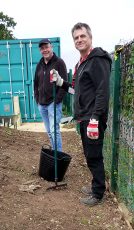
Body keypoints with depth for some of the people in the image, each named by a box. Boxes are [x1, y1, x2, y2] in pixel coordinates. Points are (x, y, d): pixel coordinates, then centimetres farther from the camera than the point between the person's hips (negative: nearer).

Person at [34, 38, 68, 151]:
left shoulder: (59, 62, -5)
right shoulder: (39, 65, 14)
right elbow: (36, 83, 19)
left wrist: (57, 99, -15)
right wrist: (37, 99, 9)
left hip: (54, 103, -6)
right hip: (42, 104, 6)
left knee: (54, 130, -9)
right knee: (49, 132, 13)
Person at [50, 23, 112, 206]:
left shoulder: (98, 59, -12)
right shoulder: (81, 63, 18)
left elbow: (103, 92, -20)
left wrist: (94, 119, -25)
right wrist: (60, 82, 11)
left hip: (93, 119, -9)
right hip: (84, 118, 9)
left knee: (93, 156, 0)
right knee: (90, 155, 18)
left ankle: (98, 194, 18)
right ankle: (96, 186, 35)